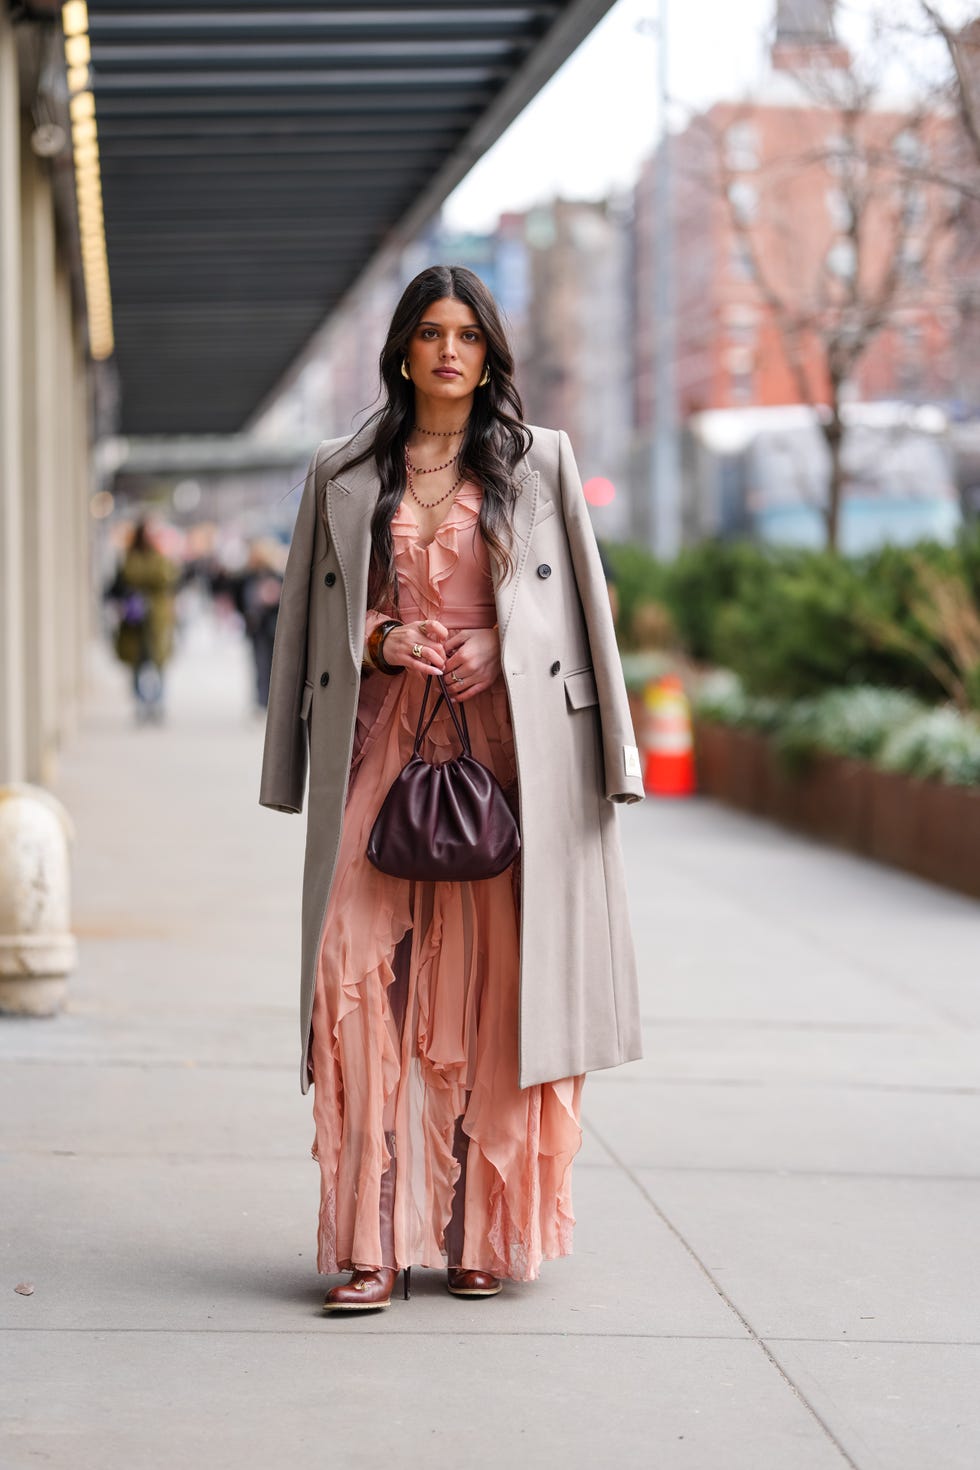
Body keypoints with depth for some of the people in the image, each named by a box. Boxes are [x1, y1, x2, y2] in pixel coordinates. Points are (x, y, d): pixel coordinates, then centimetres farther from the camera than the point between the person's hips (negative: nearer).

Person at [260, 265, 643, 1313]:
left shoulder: (538, 463, 9)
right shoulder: (344, 474, 12)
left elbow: (578, 606, 8)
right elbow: (318, 619, 14)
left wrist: (498, 645, -8)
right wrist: (383, 639, -5)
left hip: (502, 743, -1)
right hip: (383, 741, 1)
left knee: (488, 983, -3)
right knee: (362, 972, -11)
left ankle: (479, 1233, 5)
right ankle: (372, 1242, -10)